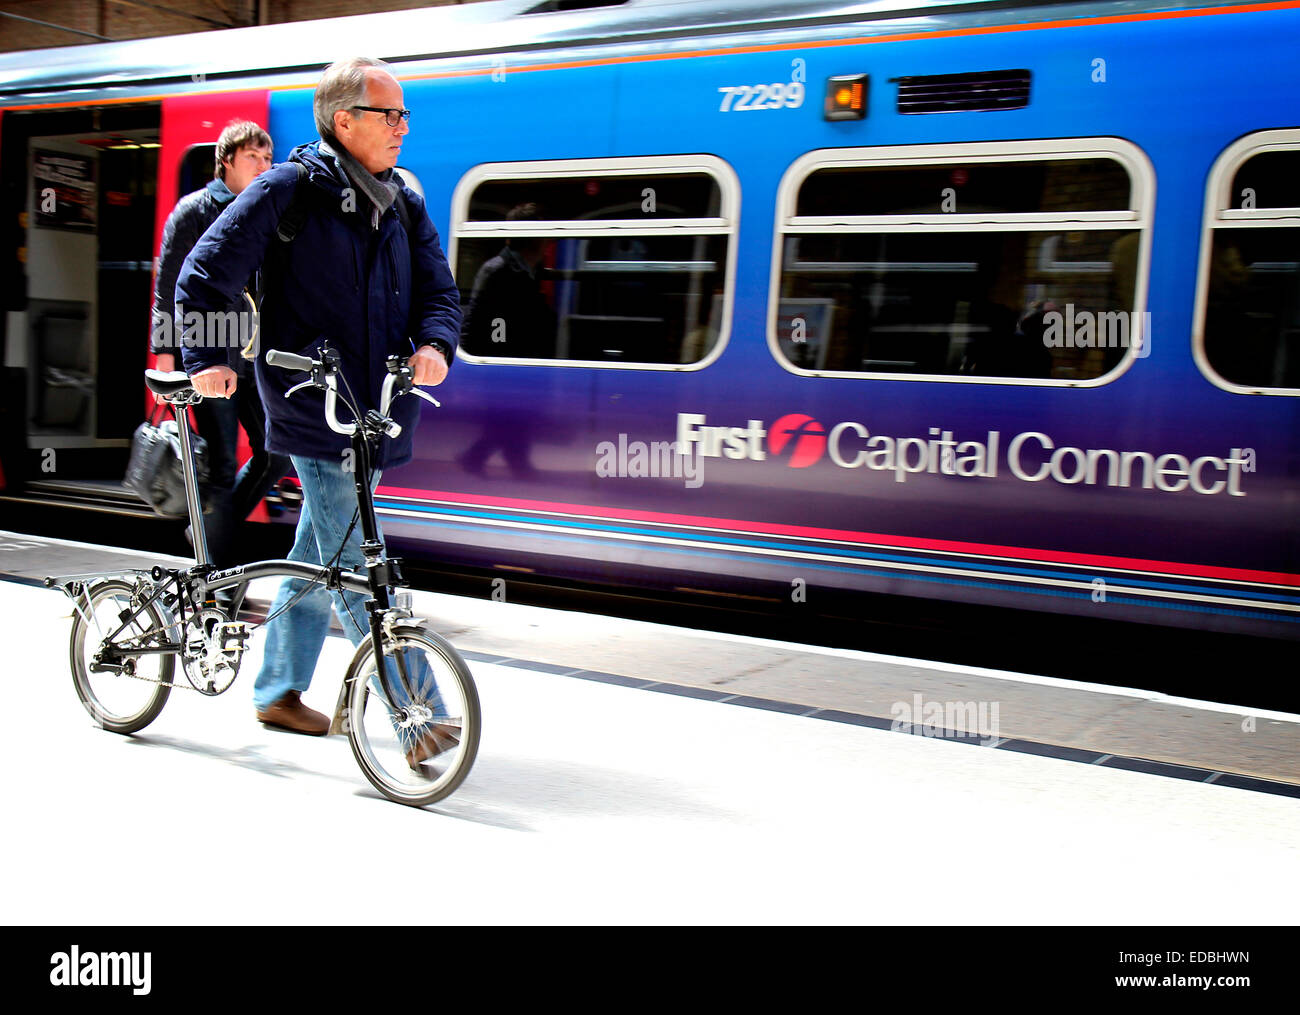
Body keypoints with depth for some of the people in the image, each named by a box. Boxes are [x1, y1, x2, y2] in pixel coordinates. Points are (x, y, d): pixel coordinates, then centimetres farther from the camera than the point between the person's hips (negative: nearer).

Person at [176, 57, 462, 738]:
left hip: (374, 413, 7)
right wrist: (204, 358, -11)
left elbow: (439, 291, 12)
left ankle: (278, 691, 31)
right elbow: (204, 276, -3)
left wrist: (434, 344, -9)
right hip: (315, 413, -7)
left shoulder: (403, 204, 13)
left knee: (319, 557, 16)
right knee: (353, 566, -8)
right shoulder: (289, 189, -5)